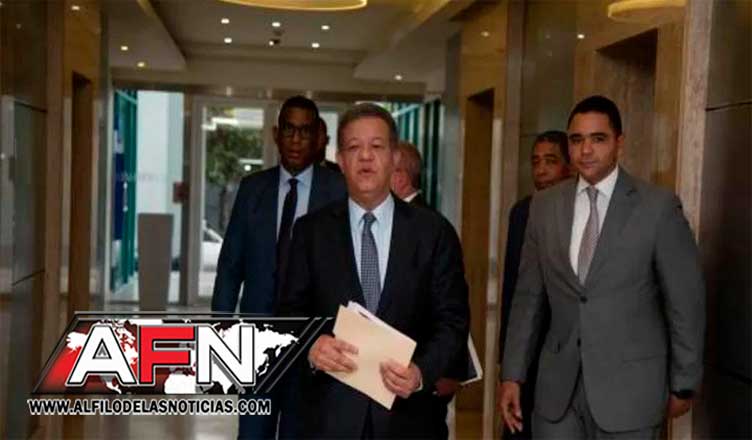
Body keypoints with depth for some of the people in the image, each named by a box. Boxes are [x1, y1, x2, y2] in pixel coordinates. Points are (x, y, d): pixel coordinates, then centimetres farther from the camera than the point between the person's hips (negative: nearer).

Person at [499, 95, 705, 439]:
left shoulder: (658, 207, -8)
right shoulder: (545, 205, 3)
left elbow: (685, 302, -3)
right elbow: (528, 296, 6)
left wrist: (683, 385, 1)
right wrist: (513, 374, 4)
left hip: (628, 386, -3)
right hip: (558, 386, 3)